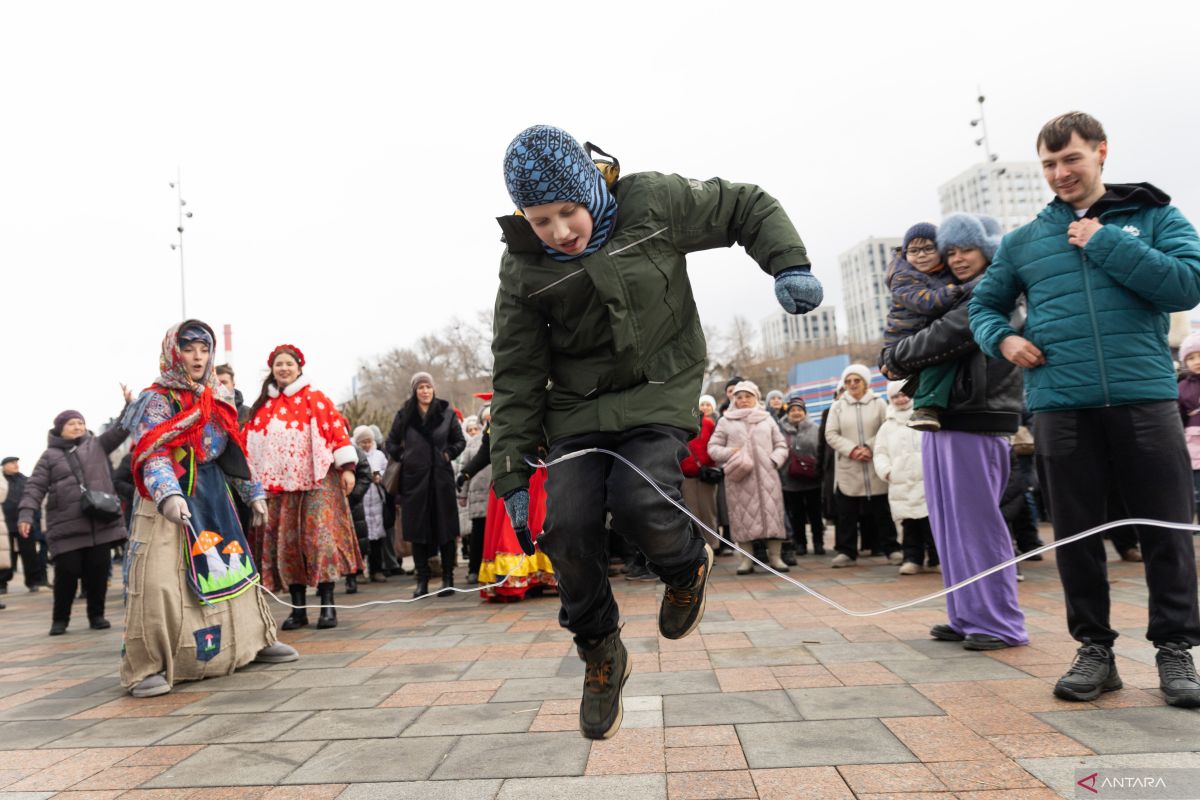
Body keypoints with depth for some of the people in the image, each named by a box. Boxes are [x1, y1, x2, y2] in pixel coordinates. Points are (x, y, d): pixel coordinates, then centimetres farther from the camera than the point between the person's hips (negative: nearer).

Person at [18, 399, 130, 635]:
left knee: (97, 571, 4)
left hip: (101, 523, 1)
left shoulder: (97, 445, 13)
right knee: (67, 573, -1)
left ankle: (97, 615, 17)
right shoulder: (50, 455, 8)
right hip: (66, 526, -1)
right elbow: (35, 486, 4)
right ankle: (60, 619, 16)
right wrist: (26, 514, -8)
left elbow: (121, 429, 3)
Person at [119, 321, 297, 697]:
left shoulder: (216, 401, 12)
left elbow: (234, 454, 19)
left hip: (213, 497, 6)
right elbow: (152, 455, -19)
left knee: (234, 569, 12)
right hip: (169, 501, -6)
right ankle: (148, 666, -1)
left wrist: (253, 492, 19)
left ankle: (255, 640, 25)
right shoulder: (157, 400, -7)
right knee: (159, 582, -13)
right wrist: (168, 495, -35)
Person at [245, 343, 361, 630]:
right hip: (279, 485, 4)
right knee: (286, 542, 4)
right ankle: (298, 608, 12)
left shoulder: (316, 399, 3)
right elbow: (251, 443, 18)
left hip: (317, 481, -4)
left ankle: (327, 604, -1)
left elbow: (338, 430, -3)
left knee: (320, 537, -8)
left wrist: (346, 467, -10)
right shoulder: (263, 407, 15)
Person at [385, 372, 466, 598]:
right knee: (417, 529, 3)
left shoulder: (447, 413, 3)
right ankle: (422, 580, 12)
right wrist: (402, 457, 5)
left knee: (444, 528, 1)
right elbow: (391, 442, 17)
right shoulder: (404, 415, 4)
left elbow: (460, 441, 13)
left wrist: (448, 454, -1)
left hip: (441, 477, -1)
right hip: (414, 478, 1)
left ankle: (448, 579, 10)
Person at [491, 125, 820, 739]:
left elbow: (746, 208, 3)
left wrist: (788, 264, -16)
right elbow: (517, 373, -2)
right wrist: (512, 474, -5)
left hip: (660, 390, -2)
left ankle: (687, 567, 14)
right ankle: (601, 655, 16)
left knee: (638, 502, -25)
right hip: (578, 406, 3)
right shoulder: (522, 268, -5)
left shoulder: (652, 202, -10)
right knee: (568, 527, -11)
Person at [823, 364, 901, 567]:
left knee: (882, 511, 6)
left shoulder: (878, 404, 4)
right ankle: (847, 552, 14)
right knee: (847, 512, 5)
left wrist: (870, 448, -15)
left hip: (876, 467, -1)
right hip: (847, 468, 1)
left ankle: (891, 549, 16)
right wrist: (852, 450, -13)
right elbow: (831, 434, 0)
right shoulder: (837, 407, 6)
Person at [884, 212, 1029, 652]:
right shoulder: (957, 297, 19)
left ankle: (1000, 623, 5)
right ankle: (967, 616, 19)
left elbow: (945, 337, -15)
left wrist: (895, 359, -2)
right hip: (942, 420, 9)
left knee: (978, 522, -5)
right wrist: (899, 361, 3)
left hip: (976, 422, -9)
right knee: (950, 525, 10)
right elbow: (908, 328, 23)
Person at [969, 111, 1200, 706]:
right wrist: (1001, 339, 0)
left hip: (1145, 397, -1)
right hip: (1060, 405, 2)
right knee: (1076, 533, 7)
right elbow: (984, 302, 21)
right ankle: (1094, 648, 20)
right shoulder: (1023, 241, 13)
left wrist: (1106, 244, -7)